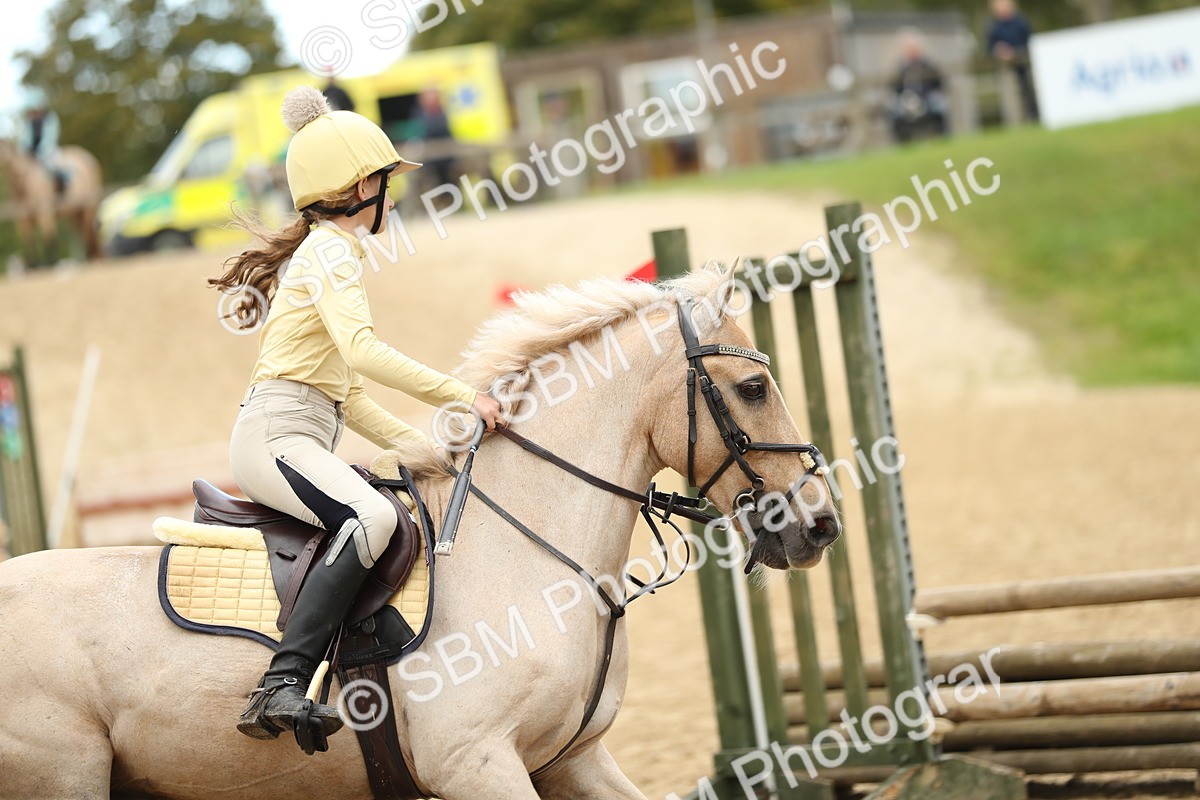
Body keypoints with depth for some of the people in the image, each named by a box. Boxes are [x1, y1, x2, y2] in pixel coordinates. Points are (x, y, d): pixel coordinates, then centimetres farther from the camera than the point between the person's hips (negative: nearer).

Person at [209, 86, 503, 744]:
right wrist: (461, 396, -20)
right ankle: (282, 684, -44)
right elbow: (362, 350, -23)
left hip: (300, 439, 11)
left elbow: (345, 393, 26)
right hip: (277, 434, -11)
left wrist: (417, 444, 16)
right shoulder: (332, 252, -6)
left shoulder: (324, 252, 26)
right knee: (370, 517, -35)